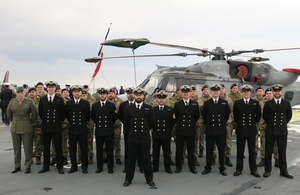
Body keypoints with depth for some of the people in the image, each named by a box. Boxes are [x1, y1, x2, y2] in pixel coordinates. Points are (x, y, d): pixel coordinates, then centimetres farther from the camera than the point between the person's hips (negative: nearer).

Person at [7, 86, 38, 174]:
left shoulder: (29, 102, -4)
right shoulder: (12, 102, 5)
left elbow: (35, 114, 3)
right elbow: (9, 114, 19)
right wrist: (14, 121, 17)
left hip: (26, 129, -3)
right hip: (14, 128, 3)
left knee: (27, 148, -1)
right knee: (16, 148, 9)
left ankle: (28, 166, 11)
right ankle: (17, 166, 21)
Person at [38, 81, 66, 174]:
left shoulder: (60, 99, 1)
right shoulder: (42, 99, 7)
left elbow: (63, 113, 7)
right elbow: (40, 112, 14)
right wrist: (45, 120, 13)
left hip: (56, 127, -2)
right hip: (45, 127, 2)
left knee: (58, 147, 1)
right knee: (46, 148, 9)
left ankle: (60, 166, 11)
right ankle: (46, 166, 20)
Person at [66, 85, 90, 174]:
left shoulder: (86, 103, 0)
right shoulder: (68, 103, 4)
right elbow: (67, 115, 14)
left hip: (82, 130, -1)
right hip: (72, 129, 1)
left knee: (84, 149, 3)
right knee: (72, 149, 7)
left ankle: (84, 166, 15)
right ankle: (73, 166, 20)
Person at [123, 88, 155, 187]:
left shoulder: (149, 108, 1)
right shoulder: (129, 108, 4)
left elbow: (152, 123, 9)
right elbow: (126, 123, 13)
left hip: (145, 138, -1)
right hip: (132, 138, 1)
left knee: (146, 159, 7)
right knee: (131, 159, 8)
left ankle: (149, 179, 19)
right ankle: (128, 179, 21)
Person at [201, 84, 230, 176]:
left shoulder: (224, 102, 3)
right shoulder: (207, 103, 3)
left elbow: (227, 115, 11)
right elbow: (204, 115, 12)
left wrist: (223, 123, 13)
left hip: (221, 130, 0)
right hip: (210, 130, 0)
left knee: (221, 150, 6)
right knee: (209, 150, 6)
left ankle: (222, 168, 18)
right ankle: (208, 168, 17)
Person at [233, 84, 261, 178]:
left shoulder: (255, 103, 2)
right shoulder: (237, 103, 1)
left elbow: (258, 115, 13)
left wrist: (254, 122, 11)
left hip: (251, 130, 1)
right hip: (240, 130, 0)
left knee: (252, 151, 7)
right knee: (240, 151, 6)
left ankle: (253, 170, 18)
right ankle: (239, 169, 17)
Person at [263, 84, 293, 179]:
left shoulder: (287, 103, 4)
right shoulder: (268, 103, 0)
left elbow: (289, 115, 16)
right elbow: (264, 116, 10)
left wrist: (283, 124, 15)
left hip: (282, 131, 1)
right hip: (270, 131, -1)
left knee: (282, 152, 7)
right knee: (268, 151, 5)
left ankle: (283, 171, 19)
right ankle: (267, 170, 16)